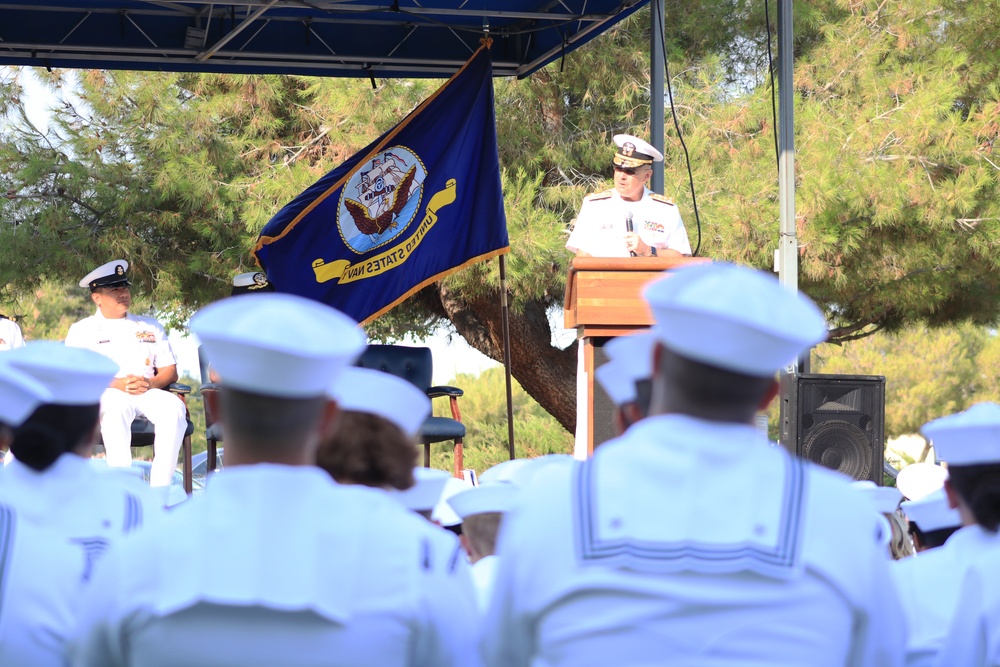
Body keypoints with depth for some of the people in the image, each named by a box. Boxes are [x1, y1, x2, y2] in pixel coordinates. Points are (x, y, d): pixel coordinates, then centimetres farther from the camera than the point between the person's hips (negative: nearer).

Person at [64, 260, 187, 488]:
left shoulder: (150, 327, 24)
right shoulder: (82, 330, 14)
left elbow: (170, 372, 15)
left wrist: (150, 383, -9)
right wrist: (116, 384, -15)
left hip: (148, 392, 3)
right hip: (104, 396, -3)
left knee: (173, 407, -31)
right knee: (116, 408, -40)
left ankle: (159, 491, -35)